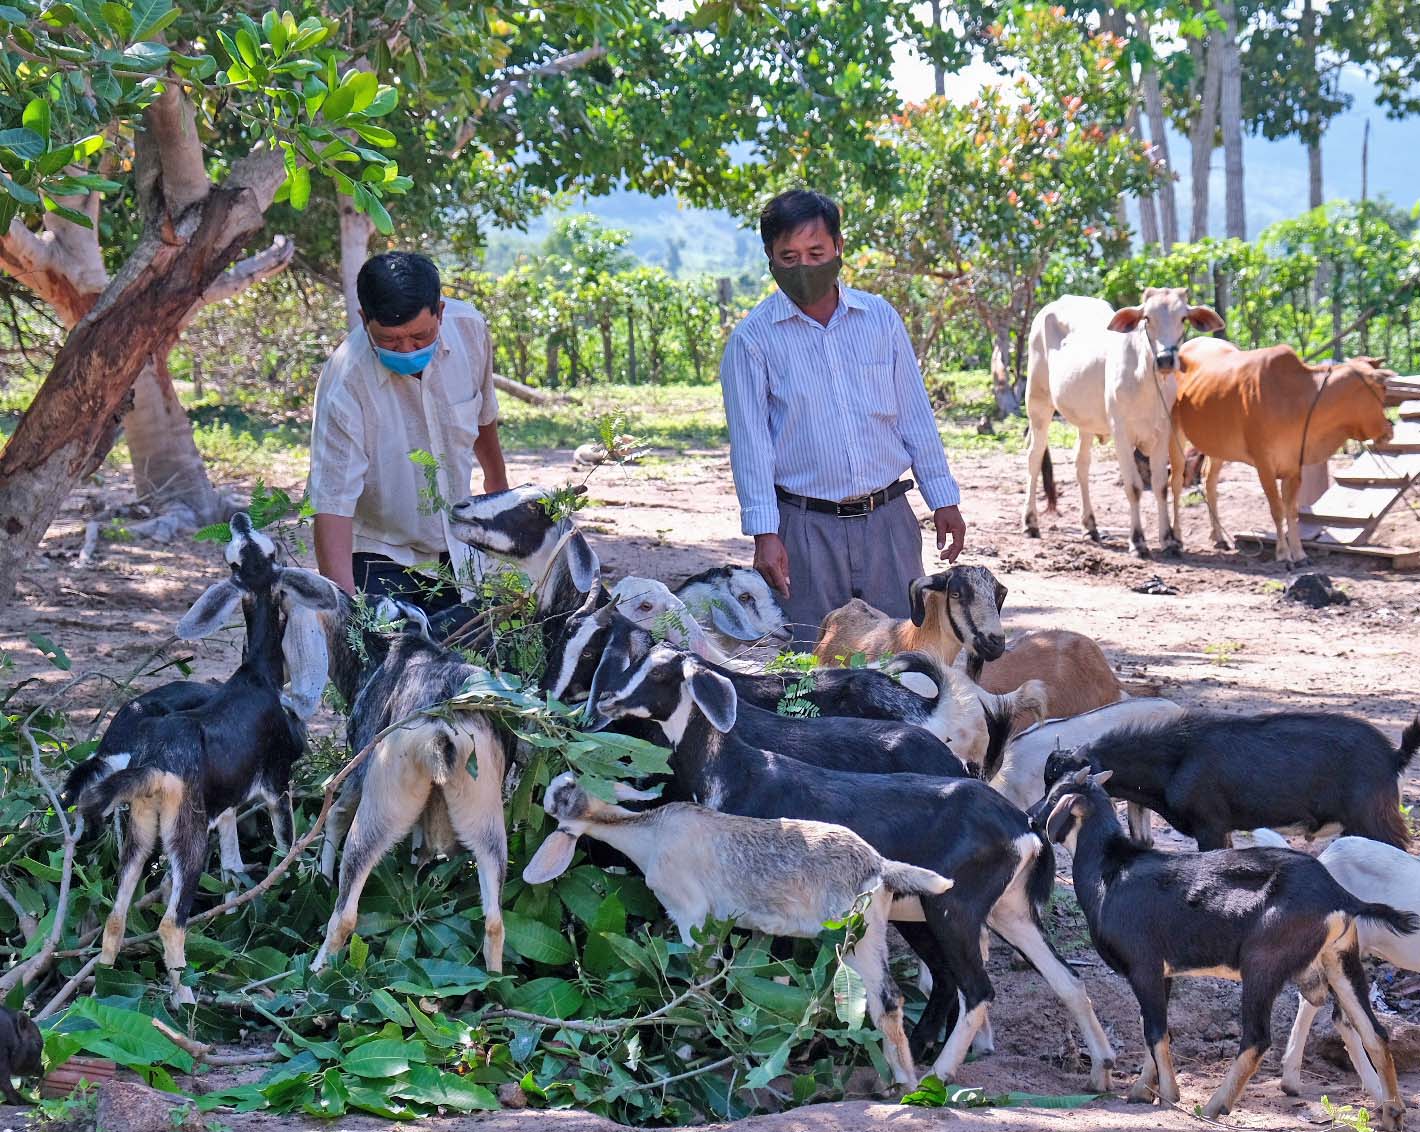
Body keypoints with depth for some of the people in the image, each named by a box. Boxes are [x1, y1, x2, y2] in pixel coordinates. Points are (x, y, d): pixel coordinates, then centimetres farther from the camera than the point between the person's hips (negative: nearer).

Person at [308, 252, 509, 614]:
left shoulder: (470, 328, -11)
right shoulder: (344, 381, -26)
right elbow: (332, 502, -28)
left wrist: (498, 482, 28)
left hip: (456, 553, 5)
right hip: (381, 560, -5)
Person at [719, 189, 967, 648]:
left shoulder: (880, 318, 7)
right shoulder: (752, 339, -2)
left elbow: (915, 416, 12)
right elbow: (750, 442, -4)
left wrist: (943, 499, 10)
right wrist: (765, 534, -11)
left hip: (888, 520, 3)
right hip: (807, 525, -3)